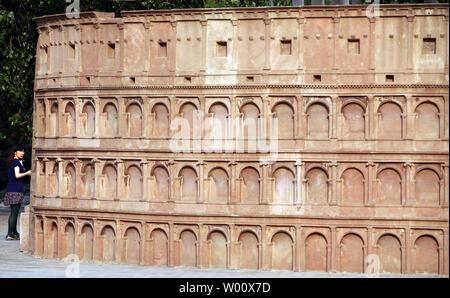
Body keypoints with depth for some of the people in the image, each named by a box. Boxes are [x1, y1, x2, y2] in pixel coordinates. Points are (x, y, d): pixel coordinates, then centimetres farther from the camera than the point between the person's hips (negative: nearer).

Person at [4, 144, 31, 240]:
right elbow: (17, 175, -20)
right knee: (14, 212, -9)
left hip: (10, 188, 10)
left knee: (14, 212, 17)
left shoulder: (12, 162, 19)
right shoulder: (16, 162, -10)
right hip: (16, 189, -10)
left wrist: (21, 164, 19)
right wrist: (27, 173, -8)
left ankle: (14, 232, 26)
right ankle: (10, 234, -11)